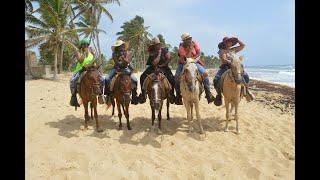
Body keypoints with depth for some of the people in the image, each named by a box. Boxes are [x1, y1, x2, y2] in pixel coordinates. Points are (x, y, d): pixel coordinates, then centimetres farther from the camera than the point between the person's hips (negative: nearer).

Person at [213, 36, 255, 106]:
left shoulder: (233, 49, 16)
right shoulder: (222, 51, 0)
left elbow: (242, 45, 22)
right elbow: (224, 60, -13)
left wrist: (237, 40, 15)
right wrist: (231, 62, -26)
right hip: (224, 67, -4)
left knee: (245, 76, -14)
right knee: (216, 79, -28)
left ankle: (247, 91, 1)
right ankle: (219, 94, -14)